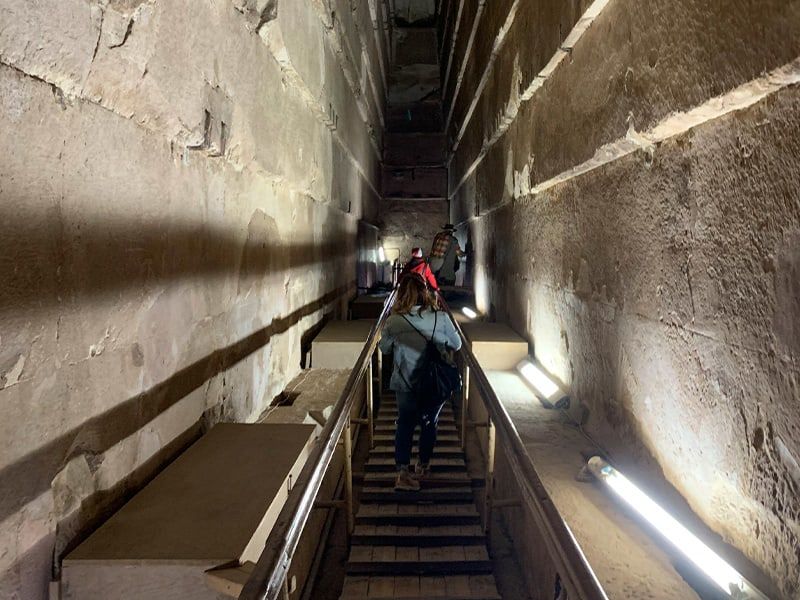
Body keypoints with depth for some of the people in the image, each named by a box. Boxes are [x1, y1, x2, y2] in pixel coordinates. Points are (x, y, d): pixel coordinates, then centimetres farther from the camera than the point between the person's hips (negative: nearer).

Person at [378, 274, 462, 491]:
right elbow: (456, 344, 0)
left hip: (405, 383, 0)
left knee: (405, 424, 13)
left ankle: (403, 472, 6)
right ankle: (423, 466, 33)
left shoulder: (394, 321, -13)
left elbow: (384, 347, 3)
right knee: (429, 424, 19)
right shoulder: (440, 318, -14)